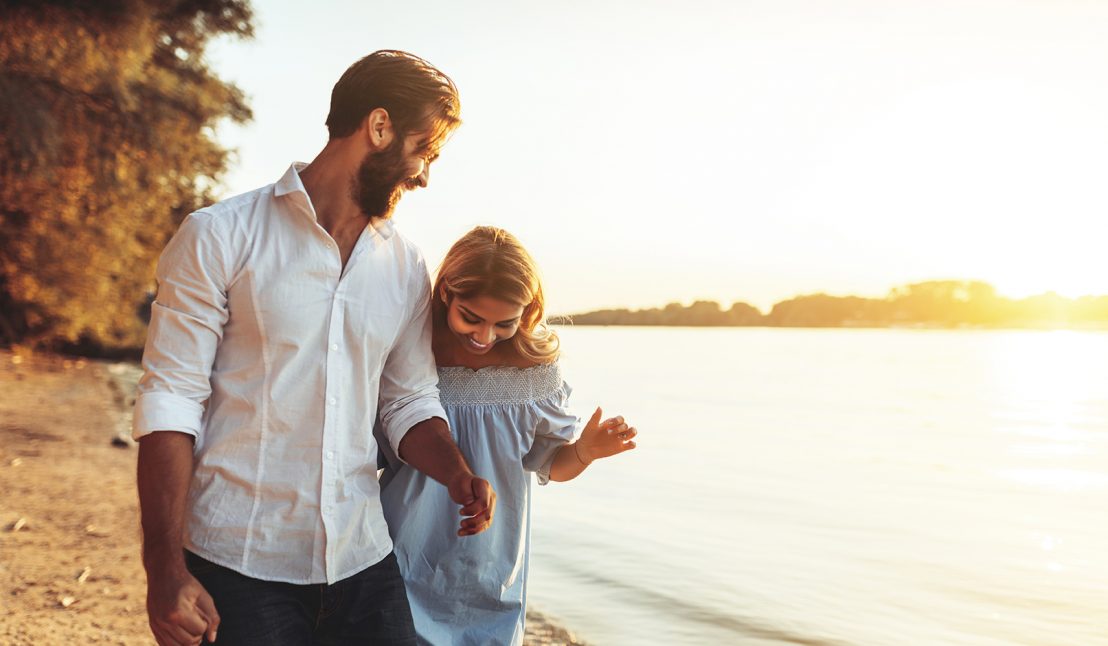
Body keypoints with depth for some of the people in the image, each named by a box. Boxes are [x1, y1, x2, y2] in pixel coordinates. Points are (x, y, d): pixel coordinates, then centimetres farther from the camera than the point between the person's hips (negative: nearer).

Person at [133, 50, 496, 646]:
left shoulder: (406, 269, 10)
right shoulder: (221, 237, -6)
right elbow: (169, 403, -8)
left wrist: (455, 474, -7)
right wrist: (165, 571, -14)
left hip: (363, 562, 4)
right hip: (238, 567, -4)